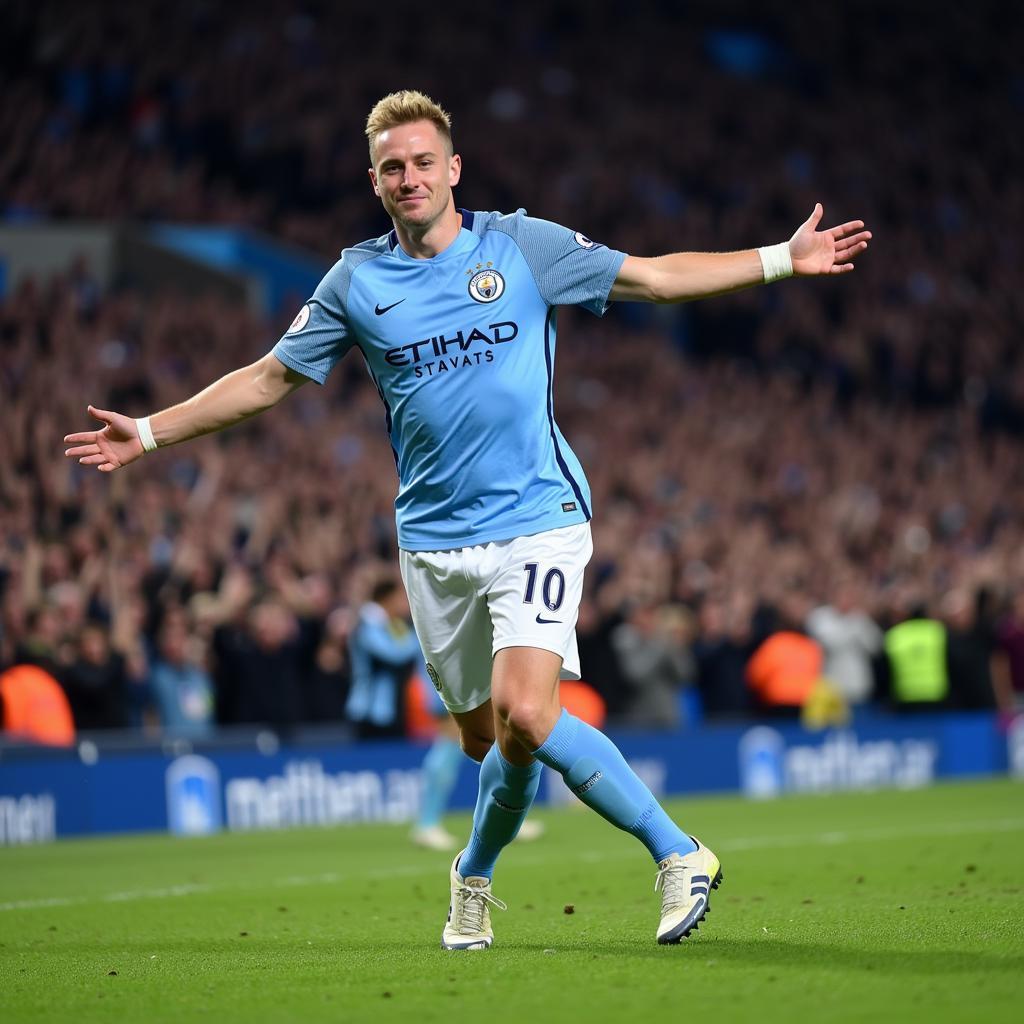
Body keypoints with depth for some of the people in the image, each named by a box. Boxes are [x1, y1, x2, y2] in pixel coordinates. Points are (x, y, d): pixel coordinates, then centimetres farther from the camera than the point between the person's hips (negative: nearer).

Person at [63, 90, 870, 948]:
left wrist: (783, 259, 2)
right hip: (434, 543, 4)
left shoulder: (521, 245, 1)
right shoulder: (356, 281, 7)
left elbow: (656, 276, 7)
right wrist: (148, 433, 14)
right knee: (485, 739, 4)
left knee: (525, 713, -21)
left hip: (536, 519, -3)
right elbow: (268, 379, 16)